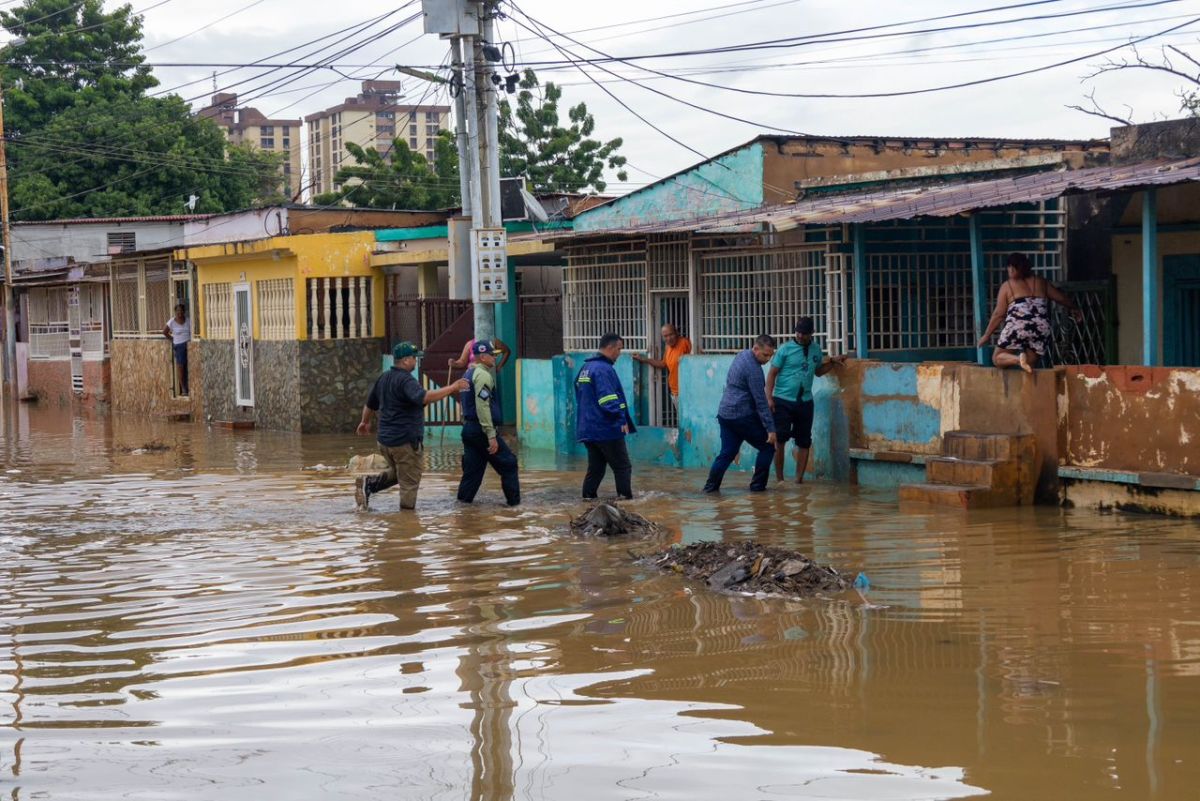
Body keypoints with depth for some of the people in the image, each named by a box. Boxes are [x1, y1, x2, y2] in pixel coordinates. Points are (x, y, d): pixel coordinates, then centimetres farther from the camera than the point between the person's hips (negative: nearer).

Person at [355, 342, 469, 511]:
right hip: (406, 440, -8)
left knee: (396, 473, 25)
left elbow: (370, 404, 25)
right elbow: (423, 398, -36)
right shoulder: (406, 380, -18)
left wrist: (365, 422, 43)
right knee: (409, 483, 1)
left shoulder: (383, 379, 11)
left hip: (385, 439, 8)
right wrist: (452, 388, -32)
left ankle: (368, 483, 7)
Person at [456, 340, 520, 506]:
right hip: (481, 430, -9)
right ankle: (514, 500, 4)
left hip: (468, 428, 9)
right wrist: (491, 435, -24)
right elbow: (483, 407, -22)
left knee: (473, 467, 11)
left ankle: (464, 499, 7)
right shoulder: (483, 375, -14)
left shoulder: (469, 374, 17)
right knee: (508, 462, 1)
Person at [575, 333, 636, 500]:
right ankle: (626, 499, -3)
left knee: (595, 469, 12)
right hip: (607, 430, -9)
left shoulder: (585, 368, 15)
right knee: (623, 468, -1)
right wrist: (622, 419, -23)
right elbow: (608, 399, -25)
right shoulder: (603, 369, -16)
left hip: (588, 429, 9)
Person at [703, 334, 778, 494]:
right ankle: (757, 485, 5)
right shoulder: (753, 369, -19)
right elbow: (761, 402, -20)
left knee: (727, 452, 11)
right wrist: (770, 429, -19)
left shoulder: (741, 356, 10)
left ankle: (711, 485, 4)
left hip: (725, 414, 8)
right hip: (743, 416, -8)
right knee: (767, 447, 4)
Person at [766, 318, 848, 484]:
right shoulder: (786, 349, -6)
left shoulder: (816, 349, 8)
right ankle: (779, 478, 5)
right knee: (780, 439, -4)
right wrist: (769, 398, -14)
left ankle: (799, 479, 13)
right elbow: (772, 374, -5)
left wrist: (832, 362, 9)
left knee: (804, 442, 5)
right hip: (783, 401, -4)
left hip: (805, 402, 4)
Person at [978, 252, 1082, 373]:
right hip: (1041, 328, 3)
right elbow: (1061, 298, 24)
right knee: (1030, 366, 12)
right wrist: (1074, 309, 43)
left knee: (997, 358, 10)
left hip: (1017, 326, -3)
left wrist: (987, 335, 13)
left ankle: (1017, 359, -20)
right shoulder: (1041, 282, 19)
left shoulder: (1007, 286, 10)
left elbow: (999, 314, 6)